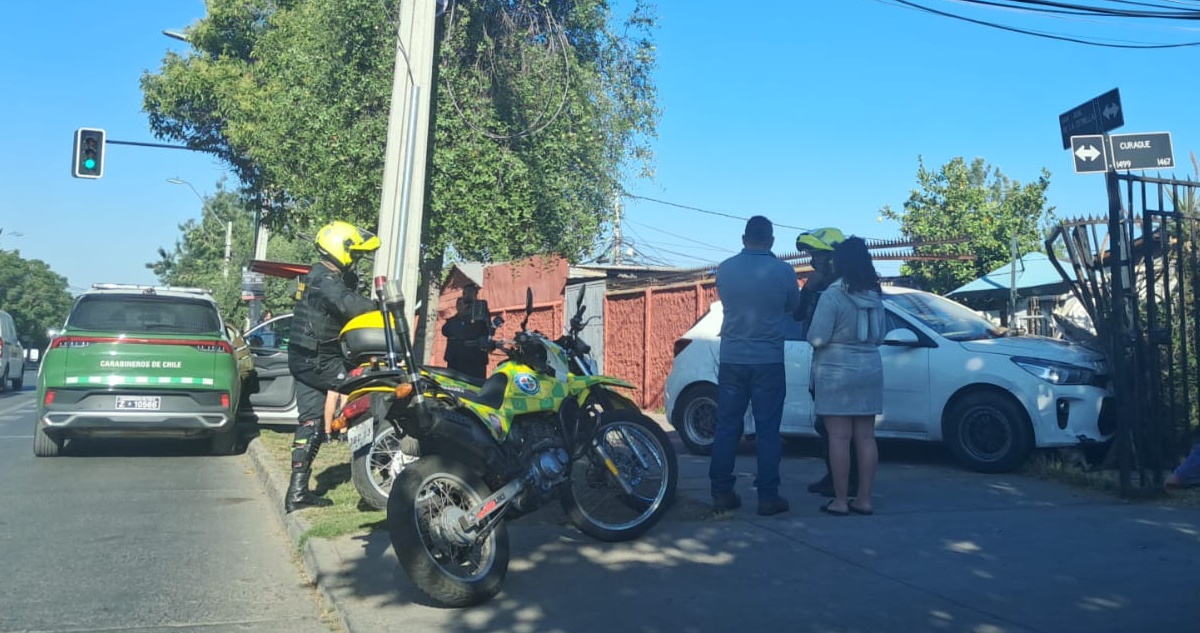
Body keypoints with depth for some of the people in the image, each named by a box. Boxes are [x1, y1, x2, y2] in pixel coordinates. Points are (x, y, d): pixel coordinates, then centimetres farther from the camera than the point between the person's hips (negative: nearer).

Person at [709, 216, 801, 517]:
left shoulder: (725, 268, -1)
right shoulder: (782, 270, -7)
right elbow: (793, 306, 9)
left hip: (731, 359, 2)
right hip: (768, 361, -2)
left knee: (727, 428, 8)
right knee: (768, 431, 4)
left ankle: (721, 493, 12)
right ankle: (768, 496, 7)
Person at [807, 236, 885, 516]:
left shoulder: (833, 294, -12)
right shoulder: (874, 295, 9)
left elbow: (817, 338, -14)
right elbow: (880, 336, 16)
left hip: (837, 372, -6)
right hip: (869, 370, 6)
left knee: (839, 437, -2)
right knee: (865, 437, 8)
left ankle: (840, 501, 1)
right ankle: (864, 499, 13)